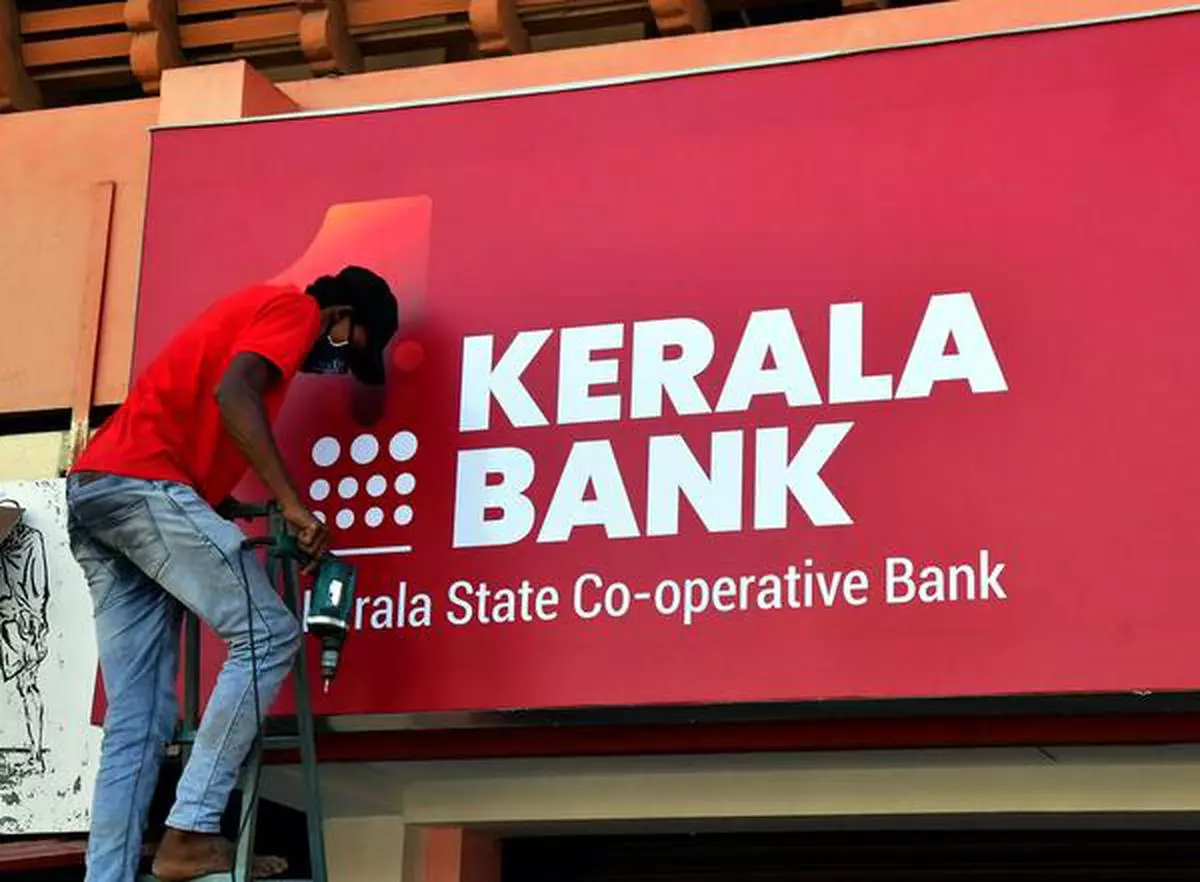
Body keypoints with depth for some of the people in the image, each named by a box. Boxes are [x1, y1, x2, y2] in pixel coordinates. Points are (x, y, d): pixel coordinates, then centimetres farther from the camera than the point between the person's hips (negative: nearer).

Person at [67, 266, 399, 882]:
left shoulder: (252, 311, 33)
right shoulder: (295, 308, 5)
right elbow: (233, 393, -14)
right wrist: (292, 503, -17)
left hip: (91, 489, 9)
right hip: (142, 482, -9)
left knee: (137, 722, 4)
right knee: (268, 633, -9)